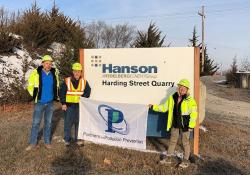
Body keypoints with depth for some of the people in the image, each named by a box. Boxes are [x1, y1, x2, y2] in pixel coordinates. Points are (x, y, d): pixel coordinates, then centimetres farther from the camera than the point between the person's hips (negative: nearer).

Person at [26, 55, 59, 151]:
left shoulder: (54, 73, 0)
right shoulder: (36, 73, -11)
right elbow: (30, 86, 0)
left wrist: (56, 96, 13)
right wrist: (34, 96, 0)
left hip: (50, 103, 3)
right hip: (39, 102, -3)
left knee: (48, 122, 12)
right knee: (35, 123, 2)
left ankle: (47, 142, 23)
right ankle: (33, 143, 14)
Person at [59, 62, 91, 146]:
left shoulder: (84, 82, 3)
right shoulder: (67, 81, -2)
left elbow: (87, 92, 8)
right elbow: (62, 93, -1)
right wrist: (63, 103, -7)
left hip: (79, 106, 2)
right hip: (69, 105, -2)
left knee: (79, 123, 9)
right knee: (68, 123, 6)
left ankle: (78, 139, 22)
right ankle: (67, 139, 20)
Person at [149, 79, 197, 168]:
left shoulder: (190, 100, -14)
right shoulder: (172, 98, 1)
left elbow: (194, 114, -14)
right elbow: (164, 107, 10)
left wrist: (191, 125, -19)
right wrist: (153, 107, 4)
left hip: (185, 125, -5)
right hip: (175, 124, 5)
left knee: (185, 142, 9)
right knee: (172, 141, 17)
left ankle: (186, 161, 25)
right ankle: (169, 158, 30)